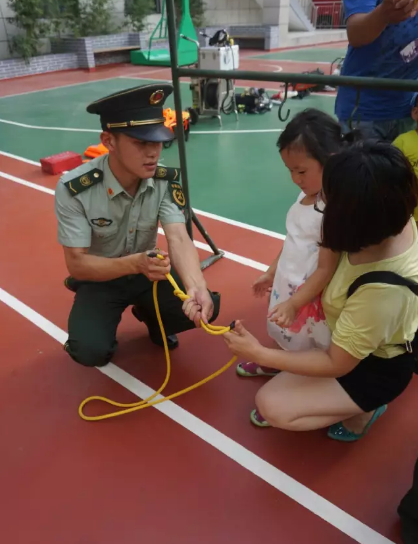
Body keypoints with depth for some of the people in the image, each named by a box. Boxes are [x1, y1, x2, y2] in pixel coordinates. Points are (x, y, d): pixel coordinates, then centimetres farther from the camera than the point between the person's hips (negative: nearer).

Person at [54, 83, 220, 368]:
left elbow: (179, 239, -28)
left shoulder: (166, 180, -17)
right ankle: (104, 324, 12)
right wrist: (134, 263, -42)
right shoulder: (74, 189, -26)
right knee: (91, 351, -26)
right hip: (99, 279, -2)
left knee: (205, 305, -17)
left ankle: (151, 315, 15)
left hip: (149, 272, 3)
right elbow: (77, 264, -24)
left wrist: (196, 287, -49)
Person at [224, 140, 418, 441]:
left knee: (271, 406, -10)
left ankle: (360, 411, 9)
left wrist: (259, 354, -24)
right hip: (355, 336, 8)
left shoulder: (382, 290, -43)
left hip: (374, 368, -7)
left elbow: (336, 364, -28)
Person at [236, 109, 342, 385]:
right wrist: (271, 273, 18)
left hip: (309, 296, -8)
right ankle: (278, 364, 55)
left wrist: (293, 303, -27)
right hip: (286, 285, 8)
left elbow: (326, 270, -25)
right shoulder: (306, 195, -1)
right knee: (287, 339, 30)